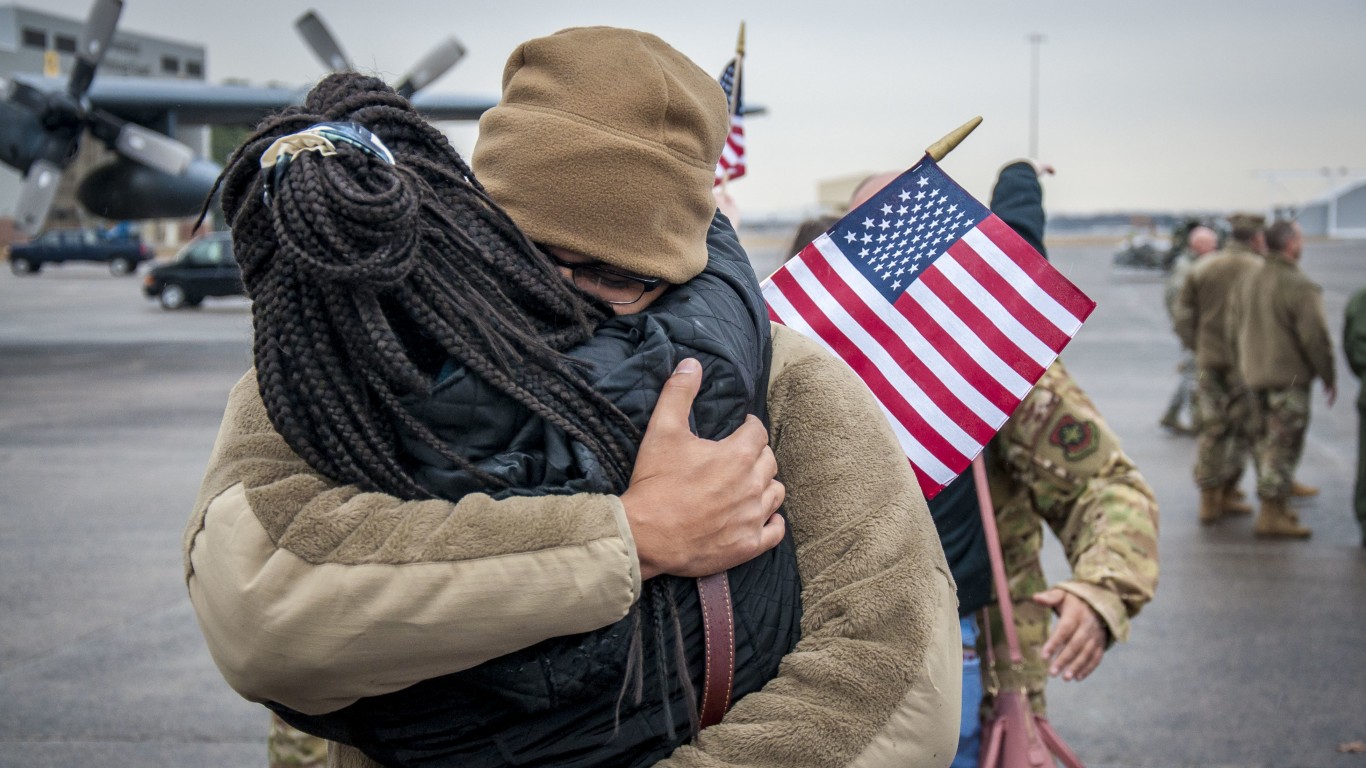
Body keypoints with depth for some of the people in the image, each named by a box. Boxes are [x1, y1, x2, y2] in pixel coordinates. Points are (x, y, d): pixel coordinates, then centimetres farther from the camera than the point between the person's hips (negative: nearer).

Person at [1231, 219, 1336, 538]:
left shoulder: (1248, 281, 9)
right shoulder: (1300, 286, -17)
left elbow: (1236, 329, 17)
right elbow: (1315, 336, -16)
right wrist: (1328, 376, -5)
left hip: (1254, 373, 8)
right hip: (1289, 377, -8)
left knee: (1266, 441, 17)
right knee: (1283, 444, -4)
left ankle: (1276, 505, 28)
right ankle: (1272, 514, -3)